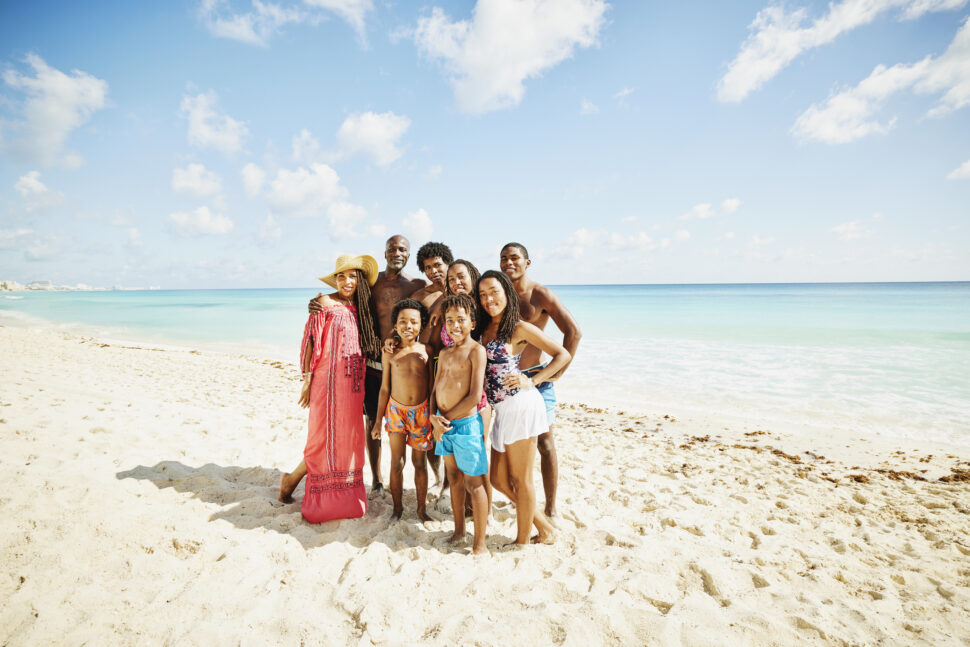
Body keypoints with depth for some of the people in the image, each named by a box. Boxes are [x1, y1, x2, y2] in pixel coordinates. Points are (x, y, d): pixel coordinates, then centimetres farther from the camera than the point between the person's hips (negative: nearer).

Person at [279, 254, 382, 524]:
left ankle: (344, 498, 22)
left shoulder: (362, 306, 11)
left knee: (349, 438, 9)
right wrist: (307, 379, -11)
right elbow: (310, 341, -8)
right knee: (327, 437, -1)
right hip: (329, 380, -5)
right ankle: (292, 479, 23)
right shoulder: (325, 303, -6)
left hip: (353, 382, 5)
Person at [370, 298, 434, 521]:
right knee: (397, 462, 9)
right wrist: (378, 421, 5)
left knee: (419, 462, 12)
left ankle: (421, 508, 27)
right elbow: (384, 388, 3)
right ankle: (397, 507, 28)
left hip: (421, 411, 0)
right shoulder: (389, 353, -3)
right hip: (396, 410, 0)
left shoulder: (426, 351, -3)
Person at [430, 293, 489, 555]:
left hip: (466, 423, -7)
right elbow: (435, 390, 13)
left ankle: (480, 543, 17)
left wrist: (447, 417, -11)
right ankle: (459, 531, 37)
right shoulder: (444, 353, 11)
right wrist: (434, 418, -5)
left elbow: (475, 396, -17)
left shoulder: (476, 350, -11)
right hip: (444, 425, 7)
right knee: (454, 479, 20)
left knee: (474, 483, 3)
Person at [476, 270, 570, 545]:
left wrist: (532, 380, -10)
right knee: (499, 479, 13)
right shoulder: (482, 329, 13)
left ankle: (522, 541, 23)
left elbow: (563, 355, -3)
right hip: (502, 410, 8)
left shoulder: (519, 328, -4)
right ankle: (544, 528, 30)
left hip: (520, 404, -8)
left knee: (520, 479, 5)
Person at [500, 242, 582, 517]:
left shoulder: (541, 295, -8)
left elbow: (574, 332, -13)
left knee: (544, 443, 3)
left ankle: (550, 507, 15)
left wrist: (557, 372, -14)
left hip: (535, 377, -5)